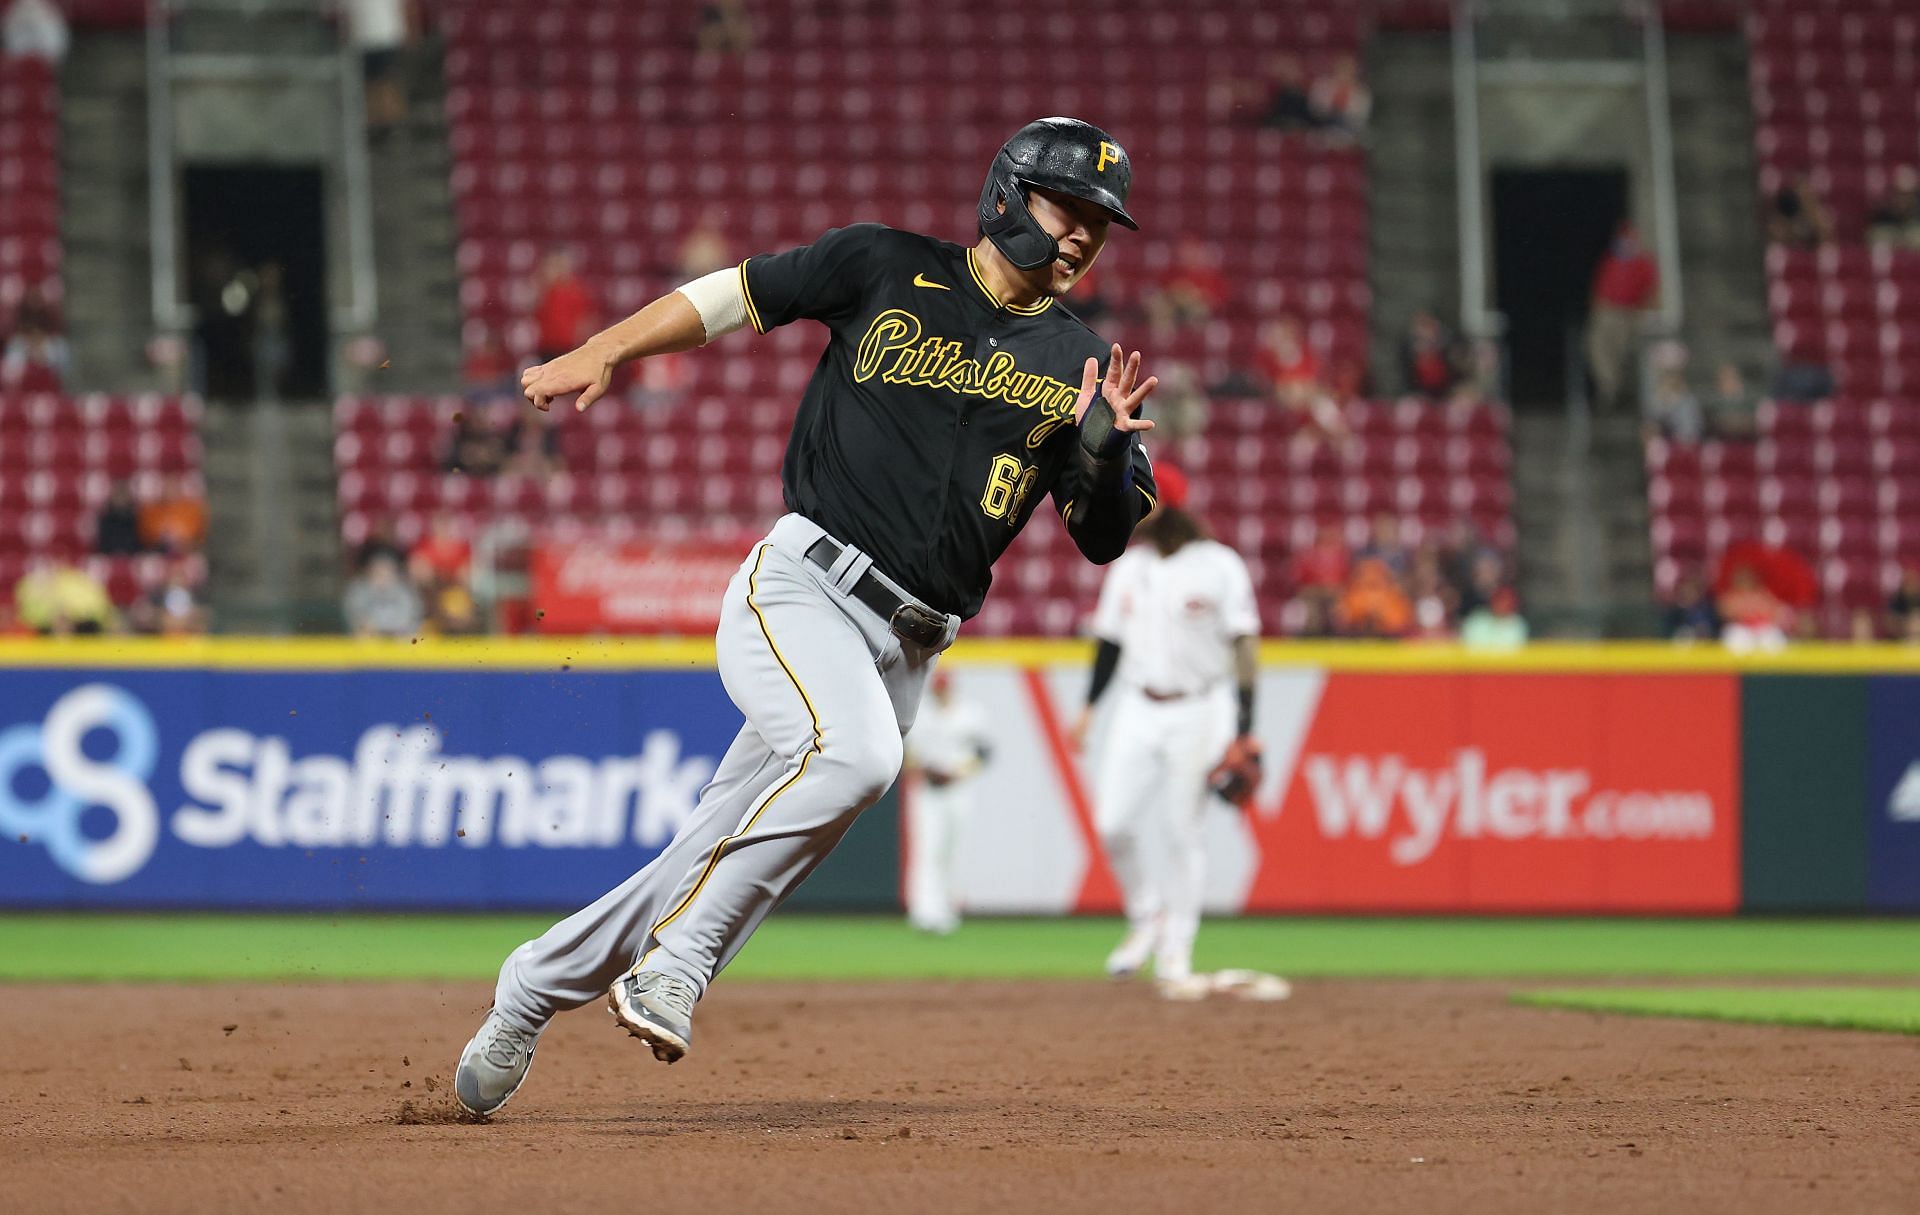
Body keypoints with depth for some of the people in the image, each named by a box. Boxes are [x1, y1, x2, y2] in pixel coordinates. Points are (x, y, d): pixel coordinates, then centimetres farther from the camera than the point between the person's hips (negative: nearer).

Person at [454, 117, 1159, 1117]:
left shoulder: (1078, 364, 11)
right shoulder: (887, 270, 3)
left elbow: (1106, 538, 7)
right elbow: (735, 294, 11)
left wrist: (1104, 448, -13)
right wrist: (604, 350, 0)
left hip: (902, 647, 4)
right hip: (798, 587, -4)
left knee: (724, 860, 2)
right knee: (853, 752, -34)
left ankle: (537, 985, 21)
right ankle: (673, 962, -25)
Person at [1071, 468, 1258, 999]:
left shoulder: (1220, 567, -6)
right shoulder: (1128, 567, 10)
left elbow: (1245, 646, -6)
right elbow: (1111, 640, 16)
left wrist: (1245, 727, -12)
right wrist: (1089, 705, 6)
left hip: (1199, 713, -5)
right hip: (1137, 711, 5)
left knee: (1183, 834, -4)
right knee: (1113, 822, -7)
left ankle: (1175, 959, 3)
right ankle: (1145, 918, 17)